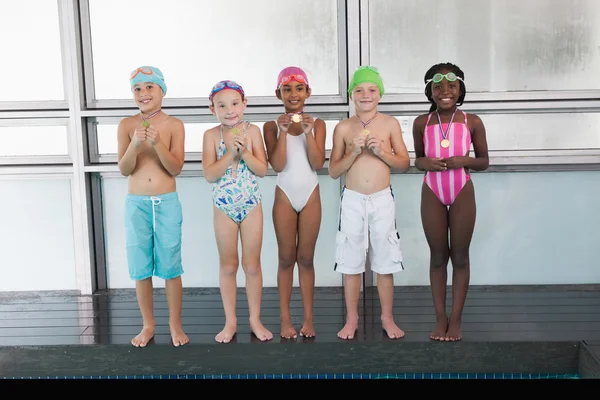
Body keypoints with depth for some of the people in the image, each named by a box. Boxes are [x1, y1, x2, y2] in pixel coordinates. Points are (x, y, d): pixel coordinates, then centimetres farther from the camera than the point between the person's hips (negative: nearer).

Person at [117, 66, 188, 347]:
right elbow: (124, 170, -5)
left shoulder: (174, 125, -3)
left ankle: (175, 324, 19)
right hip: (136, 204, 2)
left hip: (167, 203, -1)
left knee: (170, 266, 4)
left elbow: (176, 168, -8)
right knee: (140, 268, 8)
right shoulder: (126, 125, 0)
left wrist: (157, 143, -23)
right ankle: (148, 325, 23)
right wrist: (135, 145, -22)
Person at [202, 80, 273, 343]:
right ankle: (230, 321, 23)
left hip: (251, 205, 0)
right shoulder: (211, 135, -5)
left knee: (252, 265, 8)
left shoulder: (252, 131, -4)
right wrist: (230, 153, -21)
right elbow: (209, 175, -12)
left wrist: (244, 151, -21)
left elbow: (262, 170, -8)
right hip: (224, 207, 0)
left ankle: (255, 320, 22)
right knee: (228, 266, 11)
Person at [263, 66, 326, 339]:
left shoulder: (316, 124, 0)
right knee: (286, 258, 5)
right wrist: (283, 132, -19)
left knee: (306, 258, 7)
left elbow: (318, 164, -9)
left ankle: (308, 318, 14)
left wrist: (308, 132, -19)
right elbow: (277, 165, -11)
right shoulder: (272, 126, -1)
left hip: (310, 196, 1)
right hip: (285, 196, 0)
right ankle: (285, 319, 12)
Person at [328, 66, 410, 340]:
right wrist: (354, 152, -15)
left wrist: (381, 151, -14)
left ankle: (387, 318, 23)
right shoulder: (343, 127, 1)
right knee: (351, 263, 7)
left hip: (383, 199, 0)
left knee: (385, 263, 7)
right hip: (352, 201, 0)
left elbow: (405, 164, 1)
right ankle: (352, 319, 21)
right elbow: (333, 171, 1)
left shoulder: (390, 124, 1)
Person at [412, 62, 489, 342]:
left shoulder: (472, 122, -3)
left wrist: (464, 161, -16)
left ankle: (456, 320, 14)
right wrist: (426, 162, -12)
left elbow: (484, 161, 4)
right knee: (438, 256, 8)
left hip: (462, 194, -1)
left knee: (460, 256, 5)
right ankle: (440, 318, 16)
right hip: (432, 194, 1)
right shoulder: (421, 123, 0)